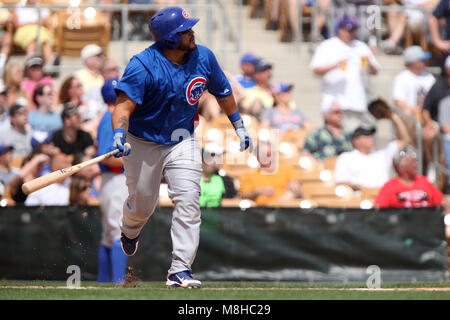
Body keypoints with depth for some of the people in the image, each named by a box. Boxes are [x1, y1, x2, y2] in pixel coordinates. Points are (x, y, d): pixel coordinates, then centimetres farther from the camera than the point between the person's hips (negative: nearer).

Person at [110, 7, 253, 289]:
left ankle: (180, 270, -16)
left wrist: (239, 126, 18)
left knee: (188, 200, -15)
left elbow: (223, 92, 10)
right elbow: (124, 105, -31)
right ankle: (130, 231, 50)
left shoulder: (203, 58, -8)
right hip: (143, 143, -3)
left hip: (182, 142, 3)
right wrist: (119, 135, -49)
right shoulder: (143, 66, -24)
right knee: (143, 204, 10)